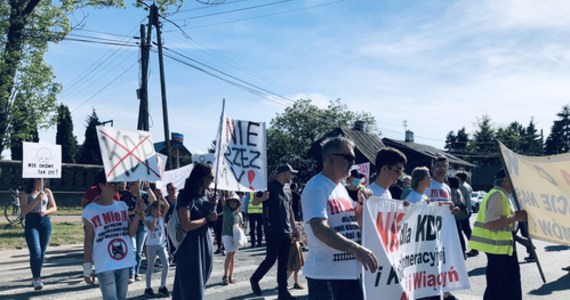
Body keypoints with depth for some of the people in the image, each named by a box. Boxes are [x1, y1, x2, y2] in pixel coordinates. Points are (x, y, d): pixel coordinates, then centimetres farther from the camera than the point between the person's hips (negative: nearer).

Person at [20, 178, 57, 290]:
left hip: (45, 222, 3)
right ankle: (36, 279, -13)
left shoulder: (47, 192, 9)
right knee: (36, 251, -15)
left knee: (42, 252, 8)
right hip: (31, 223, -3)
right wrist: (36, 200, -19)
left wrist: (46, 211, -12)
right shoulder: (26, 194, 1)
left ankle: (36, 277, 21)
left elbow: (54, 208, 9)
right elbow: (24, 210, -10)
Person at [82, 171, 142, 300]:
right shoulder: (90, 210, -5)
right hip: (104, 265, -5)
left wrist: (138, 213, -10)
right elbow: (88, 240, -3)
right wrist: (87, 268, -4)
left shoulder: (122, 206, 9)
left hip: (124, 262, 5)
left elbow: (131, 232, 4)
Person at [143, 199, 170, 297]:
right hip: (151, 246, -4)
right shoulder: (147, 219, -6)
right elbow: (151, 228, -24)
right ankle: (148, 288, 15)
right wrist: (155, 217, -21)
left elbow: (167, 206, -5)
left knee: (166, 265, -2)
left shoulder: (161, 217, 6)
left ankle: (162, 287, 10)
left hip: (161, 244, 4)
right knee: (150, 267, 6)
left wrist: (161, 197, -11)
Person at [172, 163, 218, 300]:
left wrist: (212, 205, -2)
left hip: (205, 241, 7)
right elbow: (186, 226, -24)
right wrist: (207, 218, -15)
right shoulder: (186, 196, -17)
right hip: (191, 244, -7)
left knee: (202, 279, 17)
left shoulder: (206, 194, 5)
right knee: (192, 283, 0)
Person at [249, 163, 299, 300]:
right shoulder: (269, 186, -6)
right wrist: (262, 198, -35)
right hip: (273, 231, -7)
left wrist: (294, 229, 21)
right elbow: (254, 202, -13)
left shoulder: (286, 192, 17)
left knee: (283, 262, 7)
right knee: (271, 258, -4)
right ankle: (254, 279, 19)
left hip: (286, 232, 7)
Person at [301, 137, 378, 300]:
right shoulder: (316, 187, -15)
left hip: (349, 272, 9)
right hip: (325, 274, -9)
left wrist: (362, 202, 3)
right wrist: (356, 248, -36)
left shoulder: (341, 188, 13)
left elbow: (353, 221, 21)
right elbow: (320, 229, -28)